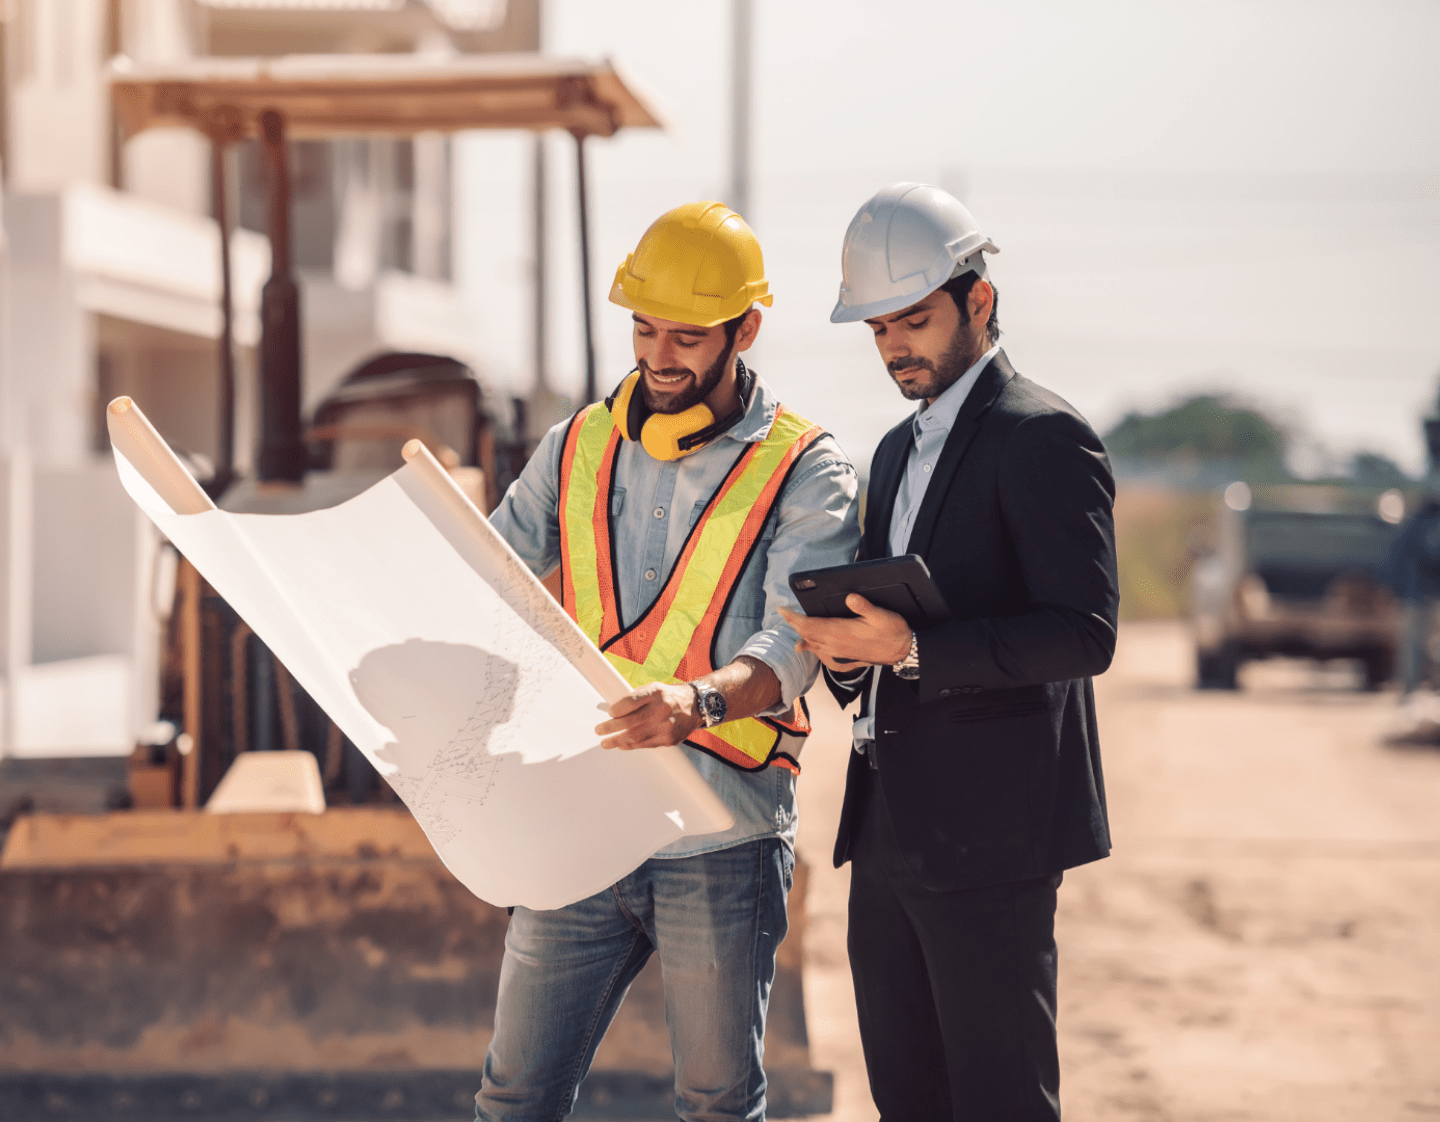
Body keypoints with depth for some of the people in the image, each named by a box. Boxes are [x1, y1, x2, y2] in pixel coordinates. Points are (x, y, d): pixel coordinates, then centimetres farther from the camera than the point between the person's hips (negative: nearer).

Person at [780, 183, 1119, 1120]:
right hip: (892, 831, 9)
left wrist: (912, 649, -25)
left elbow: (1084, 634, -18)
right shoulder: (900, 450, 19)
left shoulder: (1044, 438, -9)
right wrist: (848, 649, 3)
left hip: (989, 833, -9)